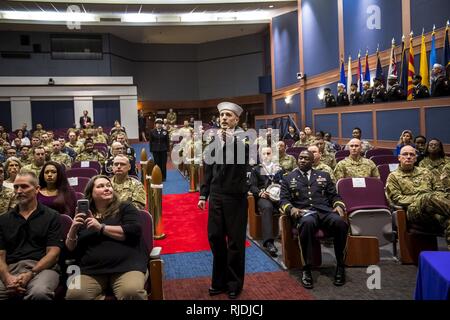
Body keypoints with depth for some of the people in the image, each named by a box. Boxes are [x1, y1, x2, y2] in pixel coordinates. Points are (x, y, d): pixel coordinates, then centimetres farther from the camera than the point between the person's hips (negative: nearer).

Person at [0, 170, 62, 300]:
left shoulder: (51, 216, 8)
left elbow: (53, 252, 0)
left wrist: (30, 274, -14)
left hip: (42, 268, -3)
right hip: (11, 269, 3)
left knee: (39, 293, -37)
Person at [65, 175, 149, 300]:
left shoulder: (125, 208, 12)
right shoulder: (84, 216, 21)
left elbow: (134, 231, -6)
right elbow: (70, 249, 21)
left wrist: (101, 227, -5)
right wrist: (73, 230, 0)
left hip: (126, 265, -3)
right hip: (91, 271, 3)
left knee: (132, 293, -33)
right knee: (74, 294, -26)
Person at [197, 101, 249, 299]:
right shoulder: (213, 139, 7)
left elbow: (242, 157, -26)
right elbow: (208, 169, 12)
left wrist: (229, 138, -28)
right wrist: (203, 195, 10)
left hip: (235, 197, -4)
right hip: (216, 196, 4)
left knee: (235, 241, 6)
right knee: (215, 238, 10)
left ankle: (235, 283, 22)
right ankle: (219, 280, 27)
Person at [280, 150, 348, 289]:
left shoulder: (324, 176, 24)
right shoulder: (288, 178, 19)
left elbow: (334, 195, 18)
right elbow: (283, 199, 9)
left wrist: (339, 205, -3)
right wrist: (291, 208, -12)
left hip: (324, 211, 2)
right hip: (304, 213, -2)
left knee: (341, 223, -33)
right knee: (307, 223, -40)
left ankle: (340, 265, -13)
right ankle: (307, 269, -28)